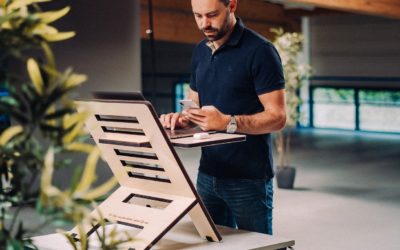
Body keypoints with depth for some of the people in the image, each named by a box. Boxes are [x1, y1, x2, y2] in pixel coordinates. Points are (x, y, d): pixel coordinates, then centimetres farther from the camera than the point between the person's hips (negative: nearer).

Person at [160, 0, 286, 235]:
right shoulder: (200, 52, 10)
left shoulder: (259, 51, -11)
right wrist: (182, 118, -3)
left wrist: (228, 123, -28)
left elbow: (277, 117, -15)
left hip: (249, 180, -6)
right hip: (207, 175, 6)